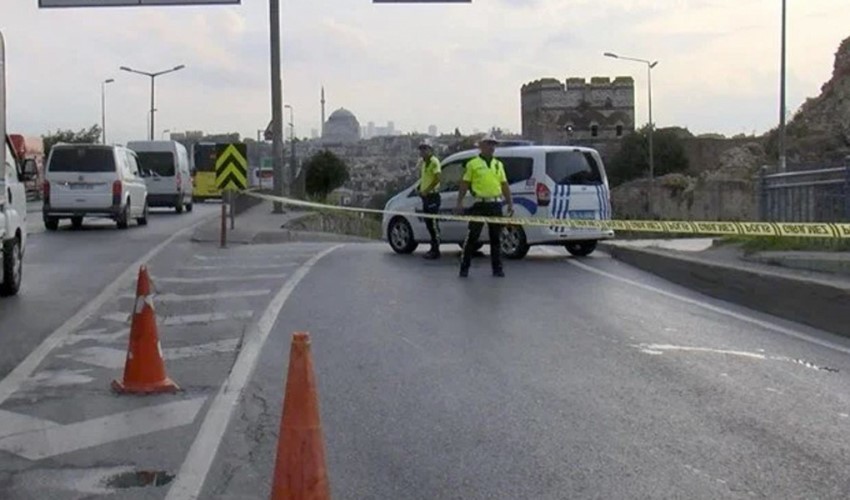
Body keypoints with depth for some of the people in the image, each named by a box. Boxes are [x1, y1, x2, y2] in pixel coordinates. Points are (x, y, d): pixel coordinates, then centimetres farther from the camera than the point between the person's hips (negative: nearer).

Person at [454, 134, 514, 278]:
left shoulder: (498, 164, 14)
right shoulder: (472, 164, 2)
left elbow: (504, 185, 15)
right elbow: (464, 185, 2)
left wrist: (510, 203, 9)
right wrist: (459, 202, -6)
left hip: (496, 205, 4)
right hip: (479, 205, -4)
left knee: (496, 239, 7)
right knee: (472, 237, -2)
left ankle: (497, 268, 14)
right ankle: (464, 268, 4)